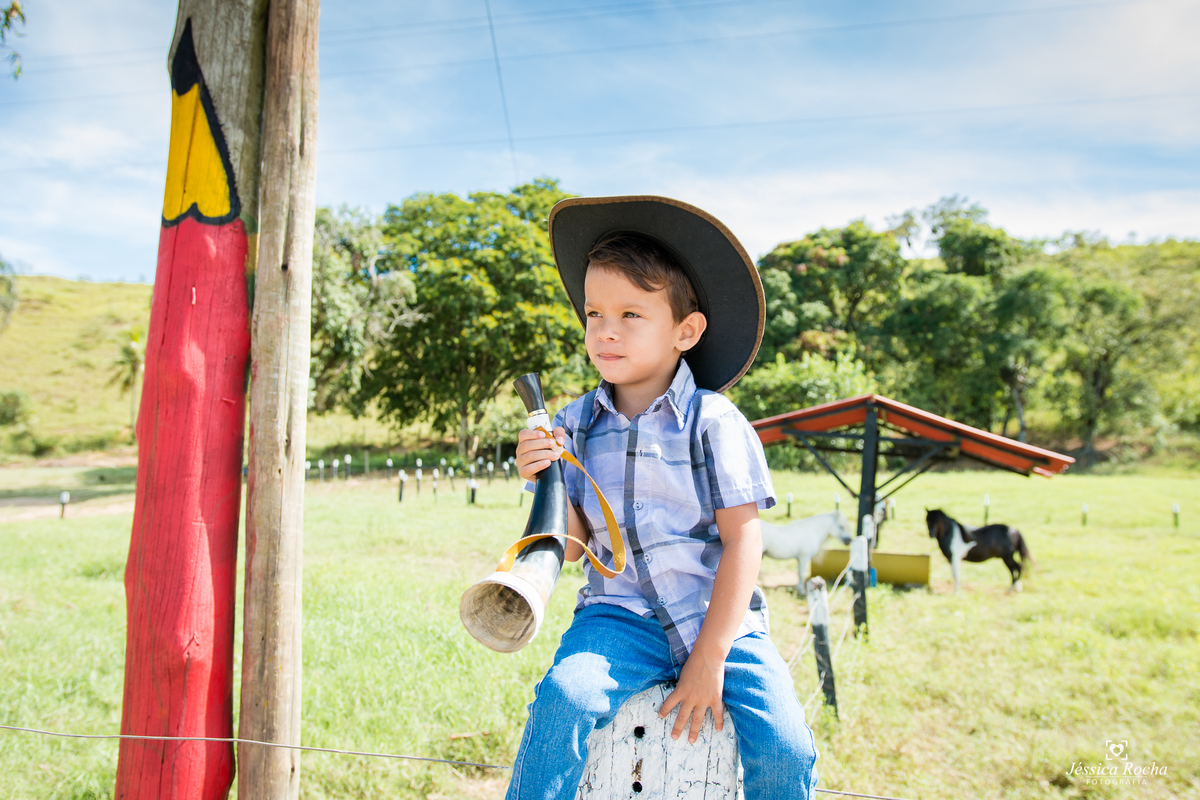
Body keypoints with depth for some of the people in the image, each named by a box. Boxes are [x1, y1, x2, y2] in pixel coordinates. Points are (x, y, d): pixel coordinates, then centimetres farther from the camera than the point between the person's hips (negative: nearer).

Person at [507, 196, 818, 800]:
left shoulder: (713, 421, -9)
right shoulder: (575, 426, 1)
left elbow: (743, 539, -9)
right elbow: (573, 546, 3)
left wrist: (709, 658, -12)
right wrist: (547, 485, -17)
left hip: (720, 617, -1)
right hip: (619, 617, 2)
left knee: (785, 747, -15)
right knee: (564, 698, -26)